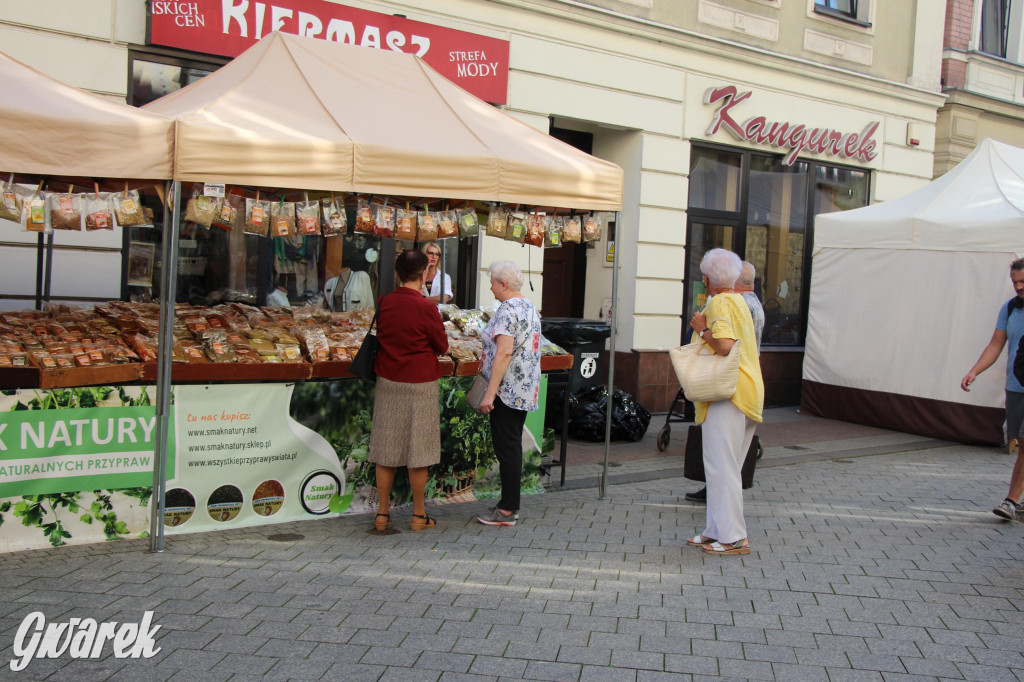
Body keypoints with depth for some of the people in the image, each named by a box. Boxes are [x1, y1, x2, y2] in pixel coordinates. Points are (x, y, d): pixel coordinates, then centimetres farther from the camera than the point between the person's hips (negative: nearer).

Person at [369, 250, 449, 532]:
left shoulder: (383, 303, -1)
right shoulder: (425, 307, -14)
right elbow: (442, 346, -5)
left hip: (387, 383, 4)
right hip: (420, 385, -4)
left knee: (386, 449, 9)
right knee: (418, 451, 5)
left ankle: (382, 513, 16)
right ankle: (419, 515, 14)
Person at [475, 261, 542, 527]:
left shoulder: (508, 310, -17)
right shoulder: (530, 307, 13)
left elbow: (504, 353, -24)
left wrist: (490, 393, -23)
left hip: (507, 391, -10)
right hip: (526, 391, 10)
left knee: (506, 447, -3)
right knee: (513, 446, 15)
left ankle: (507, 511, 3)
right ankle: (510, 502, 22)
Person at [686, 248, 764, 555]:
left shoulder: (719, 303, -10)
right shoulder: (739, 301, 20)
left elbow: (725, 345, -25)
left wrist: (701, 328, -10)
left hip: (727, 393, -10)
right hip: (746, 390, 10)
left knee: (722, 466, -6)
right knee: (726, 466, 14)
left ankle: (734, 537, -3)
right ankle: (716, 530, 20)